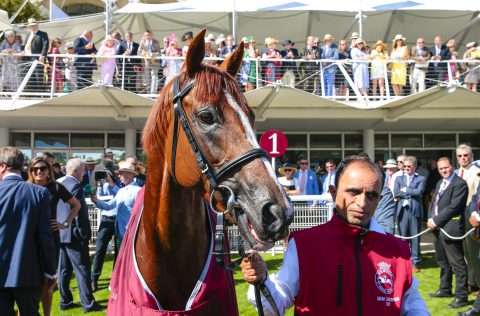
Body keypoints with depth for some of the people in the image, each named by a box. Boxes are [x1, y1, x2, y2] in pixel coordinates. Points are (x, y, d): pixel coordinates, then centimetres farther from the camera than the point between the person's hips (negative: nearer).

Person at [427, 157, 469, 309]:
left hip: (450, 228, -9)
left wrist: (436, 220, -16)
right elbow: (433, 202, 17)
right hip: (437, 228, 9)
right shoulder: (440, 183, 17)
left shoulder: (460, 184, -12)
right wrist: (430, 219, 0)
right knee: (442, 261, 20)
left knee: (457, 264, -4)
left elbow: (454, 206, -19)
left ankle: (461, 297, 2)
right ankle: (445, 289, 34)